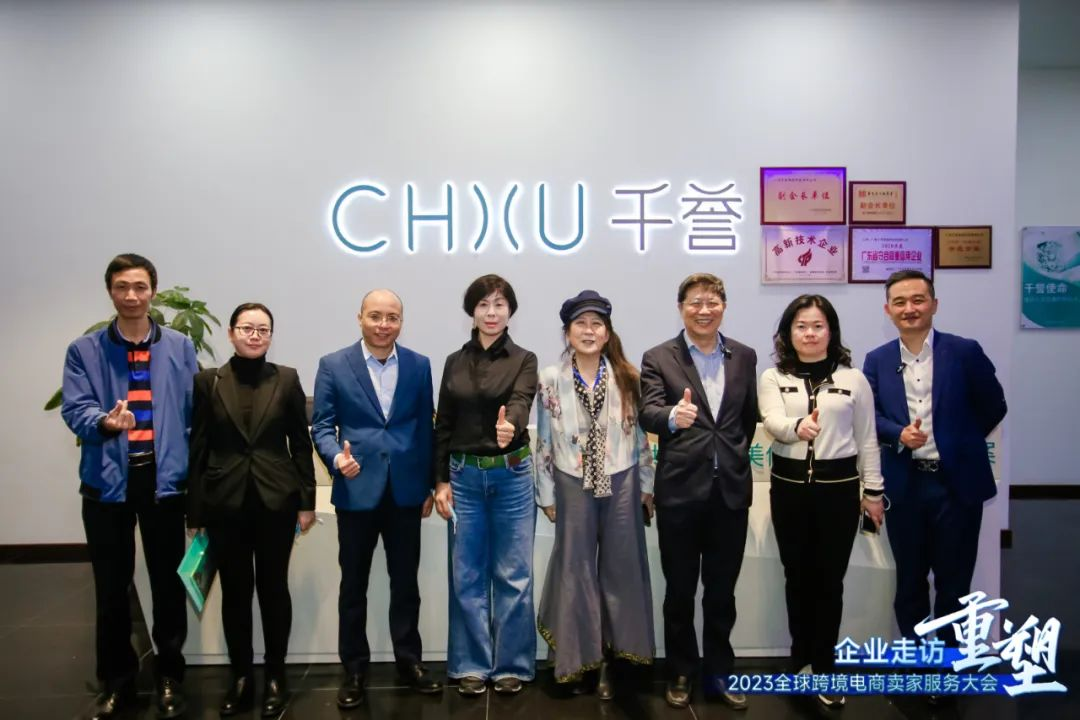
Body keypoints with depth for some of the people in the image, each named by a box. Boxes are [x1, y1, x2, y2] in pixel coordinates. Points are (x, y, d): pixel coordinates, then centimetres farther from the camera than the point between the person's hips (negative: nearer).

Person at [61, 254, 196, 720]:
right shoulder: (84, 350, 3)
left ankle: (169, 678, 25)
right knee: (111, 588, 11)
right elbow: (74, 409, -6)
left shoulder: (180, 348, 4)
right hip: (107, 481, 0)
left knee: (168, 584, 9)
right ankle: (116, 682, 28)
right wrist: (104, 422, -29)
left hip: (164, 479, 0)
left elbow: (193, 414, 3)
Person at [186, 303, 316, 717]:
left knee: (273, 588, 8)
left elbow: (301, 443, 3)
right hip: (225, 502, 1)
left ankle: (275, 677, 22)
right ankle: (240, 677, 24)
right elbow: (198, 449, 2)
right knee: (234, 591, 9)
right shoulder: (209, 381, 2)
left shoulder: (286, 379, 1)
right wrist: (194, 512, 0)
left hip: (276, 500, 0)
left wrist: (307, 500, -2)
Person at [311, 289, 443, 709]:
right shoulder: (333, 365, -1)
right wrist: (337, 457, -23)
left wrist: (428, 487, 6)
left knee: (406, 582, 12)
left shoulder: (419, 366, 4)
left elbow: (425, 428, 6)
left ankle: (409, 660, 27)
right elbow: (322, 425, -2)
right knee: (353, 585, 10)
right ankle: (354, 668, 25)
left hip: (405, 492, 1)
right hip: (357, 491, -1)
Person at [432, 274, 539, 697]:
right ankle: (471, 665, 21)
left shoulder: (523, 360, -1)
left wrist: (510, 427, -44)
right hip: (464, 476, 2)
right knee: (467, 576, 8)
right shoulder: (454, 362, 7)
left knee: (513, 575, 5)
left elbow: (520, 403, -21)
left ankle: (512, 664, 20)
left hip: (511, 475, -2)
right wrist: (441, 480, 0)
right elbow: (443, 426, 7)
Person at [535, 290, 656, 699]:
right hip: (573, 487, -1)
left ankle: (608, 660, 22)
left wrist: (647, 486, 4)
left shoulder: (627, 378, 1)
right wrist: (546, 494, 0)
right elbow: (544, 441, 0)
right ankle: (578, 658, 22)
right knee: (576, 571, 7)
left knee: (619, 570, 8)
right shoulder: (551, 380, -2)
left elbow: (641, 435, 5)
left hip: (622, 485, 1)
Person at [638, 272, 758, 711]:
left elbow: (749, 417, 13)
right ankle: (680, 673, 28)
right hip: (680, 490, -2)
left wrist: (735, 458, 11)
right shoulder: (658, 358, -4)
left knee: (722, 590, 14)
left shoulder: (744, 357, 6)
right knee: (680, 591, 11)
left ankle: (718, 672, 30)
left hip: (731, 489, 3)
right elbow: (648, 413, -18)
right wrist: (673, 416, -38)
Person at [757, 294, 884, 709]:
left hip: (838, 485, 0)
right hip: (789, 485, 1)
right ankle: (801, 660, 28)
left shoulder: (853, 379, 4)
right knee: (797, 576, 11)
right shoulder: (773, 378, 3)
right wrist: (798, 426, -38)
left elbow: (867, 440, 7)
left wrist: (873, 491, 5)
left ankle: (823, 667, 18)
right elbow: (772, 422, -16)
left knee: (830, 579, 4)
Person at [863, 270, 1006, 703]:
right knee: (909, 578, 14)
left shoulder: (965, 352, -4)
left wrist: (959, 443, 6)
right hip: (904, 484, 2)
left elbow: (993, 407, 3)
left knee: (953, 580, 8)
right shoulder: (877, 360, 2)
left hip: (957, 482, -2)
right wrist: (899, 434, -18)